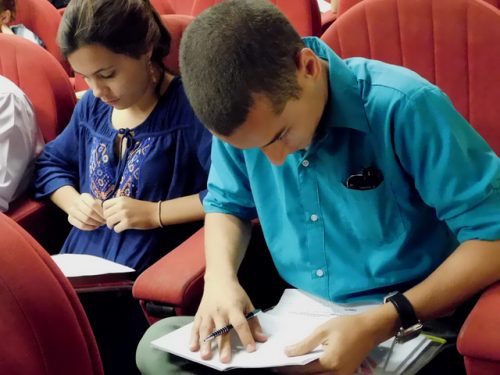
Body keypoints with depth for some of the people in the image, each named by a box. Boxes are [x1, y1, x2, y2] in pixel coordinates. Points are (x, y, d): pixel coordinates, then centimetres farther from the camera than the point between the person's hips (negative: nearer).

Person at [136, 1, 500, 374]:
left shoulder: (403, 106, -22)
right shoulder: (245, 118, -6)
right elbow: (226, 203, 11)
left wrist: (379, 324, -28)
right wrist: (220, 277, -11)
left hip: (404, 329, -5)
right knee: (157, 344, -12)